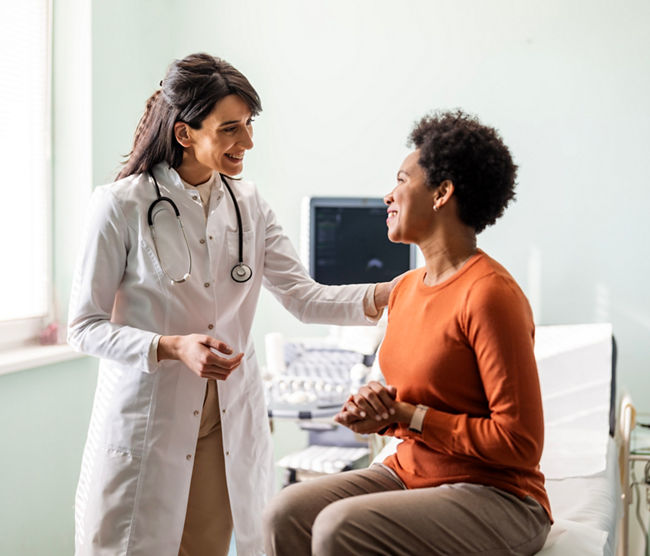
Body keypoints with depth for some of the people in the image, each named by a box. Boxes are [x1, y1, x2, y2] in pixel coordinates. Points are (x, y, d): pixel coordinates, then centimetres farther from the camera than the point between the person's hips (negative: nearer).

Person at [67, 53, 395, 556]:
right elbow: (85, 327, -8)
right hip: (146, 418, -4)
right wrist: (173, 347, -22)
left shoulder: (248, 204, 6)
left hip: (230, 422, 4)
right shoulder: (122, 204, -9)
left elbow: (303, 296, 1)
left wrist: (383, 295, -14)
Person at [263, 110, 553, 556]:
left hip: (494, 498, -7)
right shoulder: (406, 289, 9)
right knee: (287, 514, -13)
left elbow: (521, 444, -19)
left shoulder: (489, 294, -18)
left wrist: (407, 415, -15)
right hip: (409, 474, 8)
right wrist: (376, 412, -2)